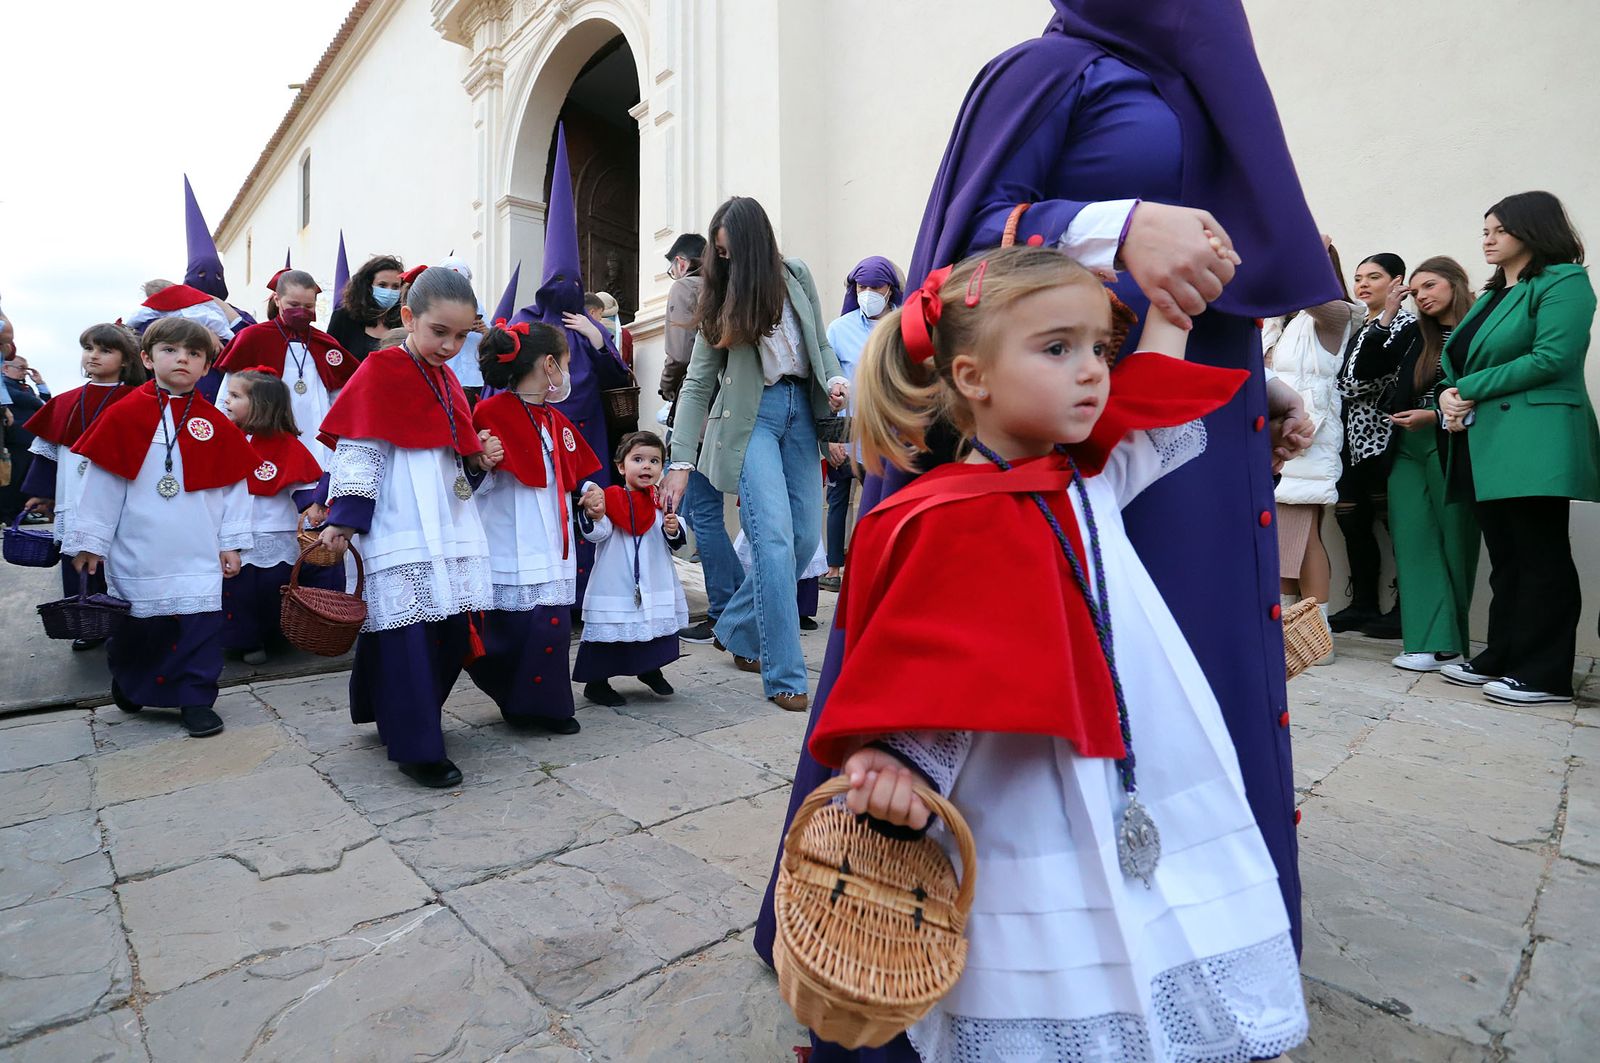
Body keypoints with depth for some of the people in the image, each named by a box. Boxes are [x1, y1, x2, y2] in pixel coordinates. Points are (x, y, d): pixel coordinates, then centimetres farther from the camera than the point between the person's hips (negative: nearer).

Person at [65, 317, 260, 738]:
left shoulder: (216, 424, 2)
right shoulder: (123, 416, 0)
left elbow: (234, 485, 5)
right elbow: (102, 481, 2)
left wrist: (231, 541, 2)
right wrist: (90, 540, 2)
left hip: (199, 555, 0)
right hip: (138, 553, 0)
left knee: (201, 624, 0)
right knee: (136, 625, 12)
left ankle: (197, 700, 12)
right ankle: (127, 684, 39)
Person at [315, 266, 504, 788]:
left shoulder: (447, 379, 15)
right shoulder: (379, 372, -5)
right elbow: (356, 452, -8)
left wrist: (479, 458, 4)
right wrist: (342, 520, -13)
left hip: (451, 530, 7)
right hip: (400, 535, -7)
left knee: (453, 633, 10)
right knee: (408, 637, -5)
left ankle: (408, 719, 29)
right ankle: (417, 748, 6)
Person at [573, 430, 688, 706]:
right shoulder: (609, 498, -8)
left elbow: (677, 541, 4)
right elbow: (597, 534, -15)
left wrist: (673, 529, -17)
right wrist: (594, 516, -33)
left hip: (656, 584, 5)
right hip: (615, 584, -4)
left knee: (658, 628, 17)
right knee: (607, 631, 0)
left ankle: (651, 671, 39)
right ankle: (596, 682, 17)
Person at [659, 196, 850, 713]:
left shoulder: (797, 275, 8)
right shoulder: (720, 296, 2)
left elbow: (821, 341, 17)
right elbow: (696, 384, -2)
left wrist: (834, 379, -6)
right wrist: (681, 461, -9)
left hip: (800, 409, 4)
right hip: (752, 415, -3)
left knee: (805, 537, 2)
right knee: (774, 539, -16)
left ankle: (738, 631, 24)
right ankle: (784, 676, -7)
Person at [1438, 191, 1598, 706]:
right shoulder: (1491, 295, 21)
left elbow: (1551, 358, -16)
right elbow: (1460, 362, 19)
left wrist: (1469, 389, -12)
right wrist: (1450, 397, -2)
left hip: (1534, 444, -8)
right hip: (1486, 443, 8)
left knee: (1541, 558, -3)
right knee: (1504, 559, 12)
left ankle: (1544, 675, 3)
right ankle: (1502, 658, 19)